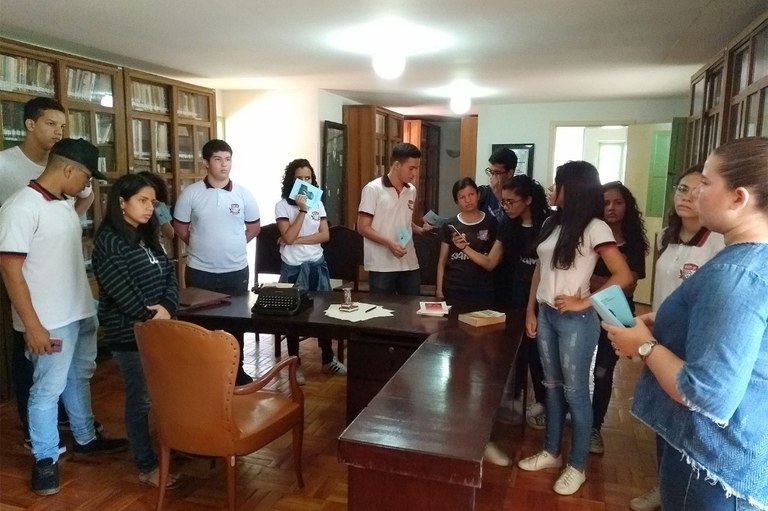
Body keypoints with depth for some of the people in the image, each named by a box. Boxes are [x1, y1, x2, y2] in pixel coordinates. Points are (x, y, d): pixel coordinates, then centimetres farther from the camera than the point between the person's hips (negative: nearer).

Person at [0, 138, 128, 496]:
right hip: (51, 320, -8)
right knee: (48, 389, 5)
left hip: (82, 312, 9)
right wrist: (32, 325, -21)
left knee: (80, 377, 21)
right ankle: (45, 459, 22)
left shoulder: (65, 204, 7)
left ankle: (86, 438, 38)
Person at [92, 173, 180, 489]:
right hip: (130, 334, -7)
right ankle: (147, 467, 15)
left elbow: (169, 274, 7)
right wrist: (150, 315, -13)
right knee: (140, 399, 3)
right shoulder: (108, 241, -13)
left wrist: (167, 308, -9)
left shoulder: (148, 236, 11)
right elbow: (120, 289, -20)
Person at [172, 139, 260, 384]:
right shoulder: (190, 193, -5)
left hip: (236, 270, 2)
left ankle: (236, 369, 29)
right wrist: (200, 245, 3)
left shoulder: (244, 194, -1)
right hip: (200, 271, -1)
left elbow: (254, 227, 10)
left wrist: (233, 244, 5)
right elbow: (180, 227, 5)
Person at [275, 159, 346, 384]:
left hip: (317, 265, 4)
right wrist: (302, 210, -21)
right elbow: (288, 237, -18)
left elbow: (325, 235, -3)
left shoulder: (318, 203, 6)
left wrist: (298, 240, -14)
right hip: (294, 268, -4)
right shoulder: (282, 205, -7)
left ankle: (328, 360, 24)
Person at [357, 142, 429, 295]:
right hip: (381, 266, -5)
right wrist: (389, 243, -22)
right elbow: (363, 227, -9)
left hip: (409, 264, 6)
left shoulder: (411, 191, 12)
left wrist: (421, 230, 4)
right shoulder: (373, 189, -7)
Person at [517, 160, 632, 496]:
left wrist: (583, 302, -16)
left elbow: (623, 276, -17)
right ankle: (551, 452, 31)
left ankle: (577, 466, 19)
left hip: (575, 320, -7)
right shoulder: (552, 224, 8)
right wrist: (530, 310, 12)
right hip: (546, 316, 7)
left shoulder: (594, 228, -12)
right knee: (552, 386, 16)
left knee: (575, 392, 4)